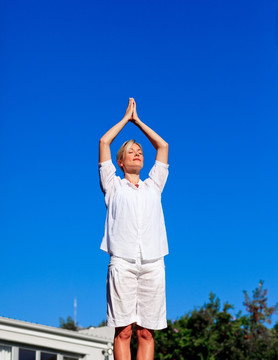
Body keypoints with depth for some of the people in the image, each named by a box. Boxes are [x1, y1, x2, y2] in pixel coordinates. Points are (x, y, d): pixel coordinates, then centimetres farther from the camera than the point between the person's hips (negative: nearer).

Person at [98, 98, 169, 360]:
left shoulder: (153, 186, 26)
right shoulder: (114, 186, 20)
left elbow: (163, 146, 28)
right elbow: (103, 143, 17)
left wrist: (138, 120, 34)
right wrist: (126, 118, 29)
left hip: (152, 262, 2)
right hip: (122, 262, -2)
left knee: (146, 332, -3)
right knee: (123, 330, -8)